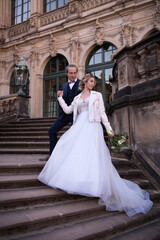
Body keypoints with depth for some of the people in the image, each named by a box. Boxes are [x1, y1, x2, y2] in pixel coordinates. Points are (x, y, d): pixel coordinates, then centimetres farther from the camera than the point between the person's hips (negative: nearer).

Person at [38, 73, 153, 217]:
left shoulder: (97, 95, 15)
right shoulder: (77, 98, 23)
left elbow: (102, 113, 11)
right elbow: (67, 110, 23)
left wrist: (109, 128, 3)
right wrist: (60, 98, 21)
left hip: (92, 127, -4)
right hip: (79, 127, 4)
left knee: (92, 154, -17)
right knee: (67, 149, -9)